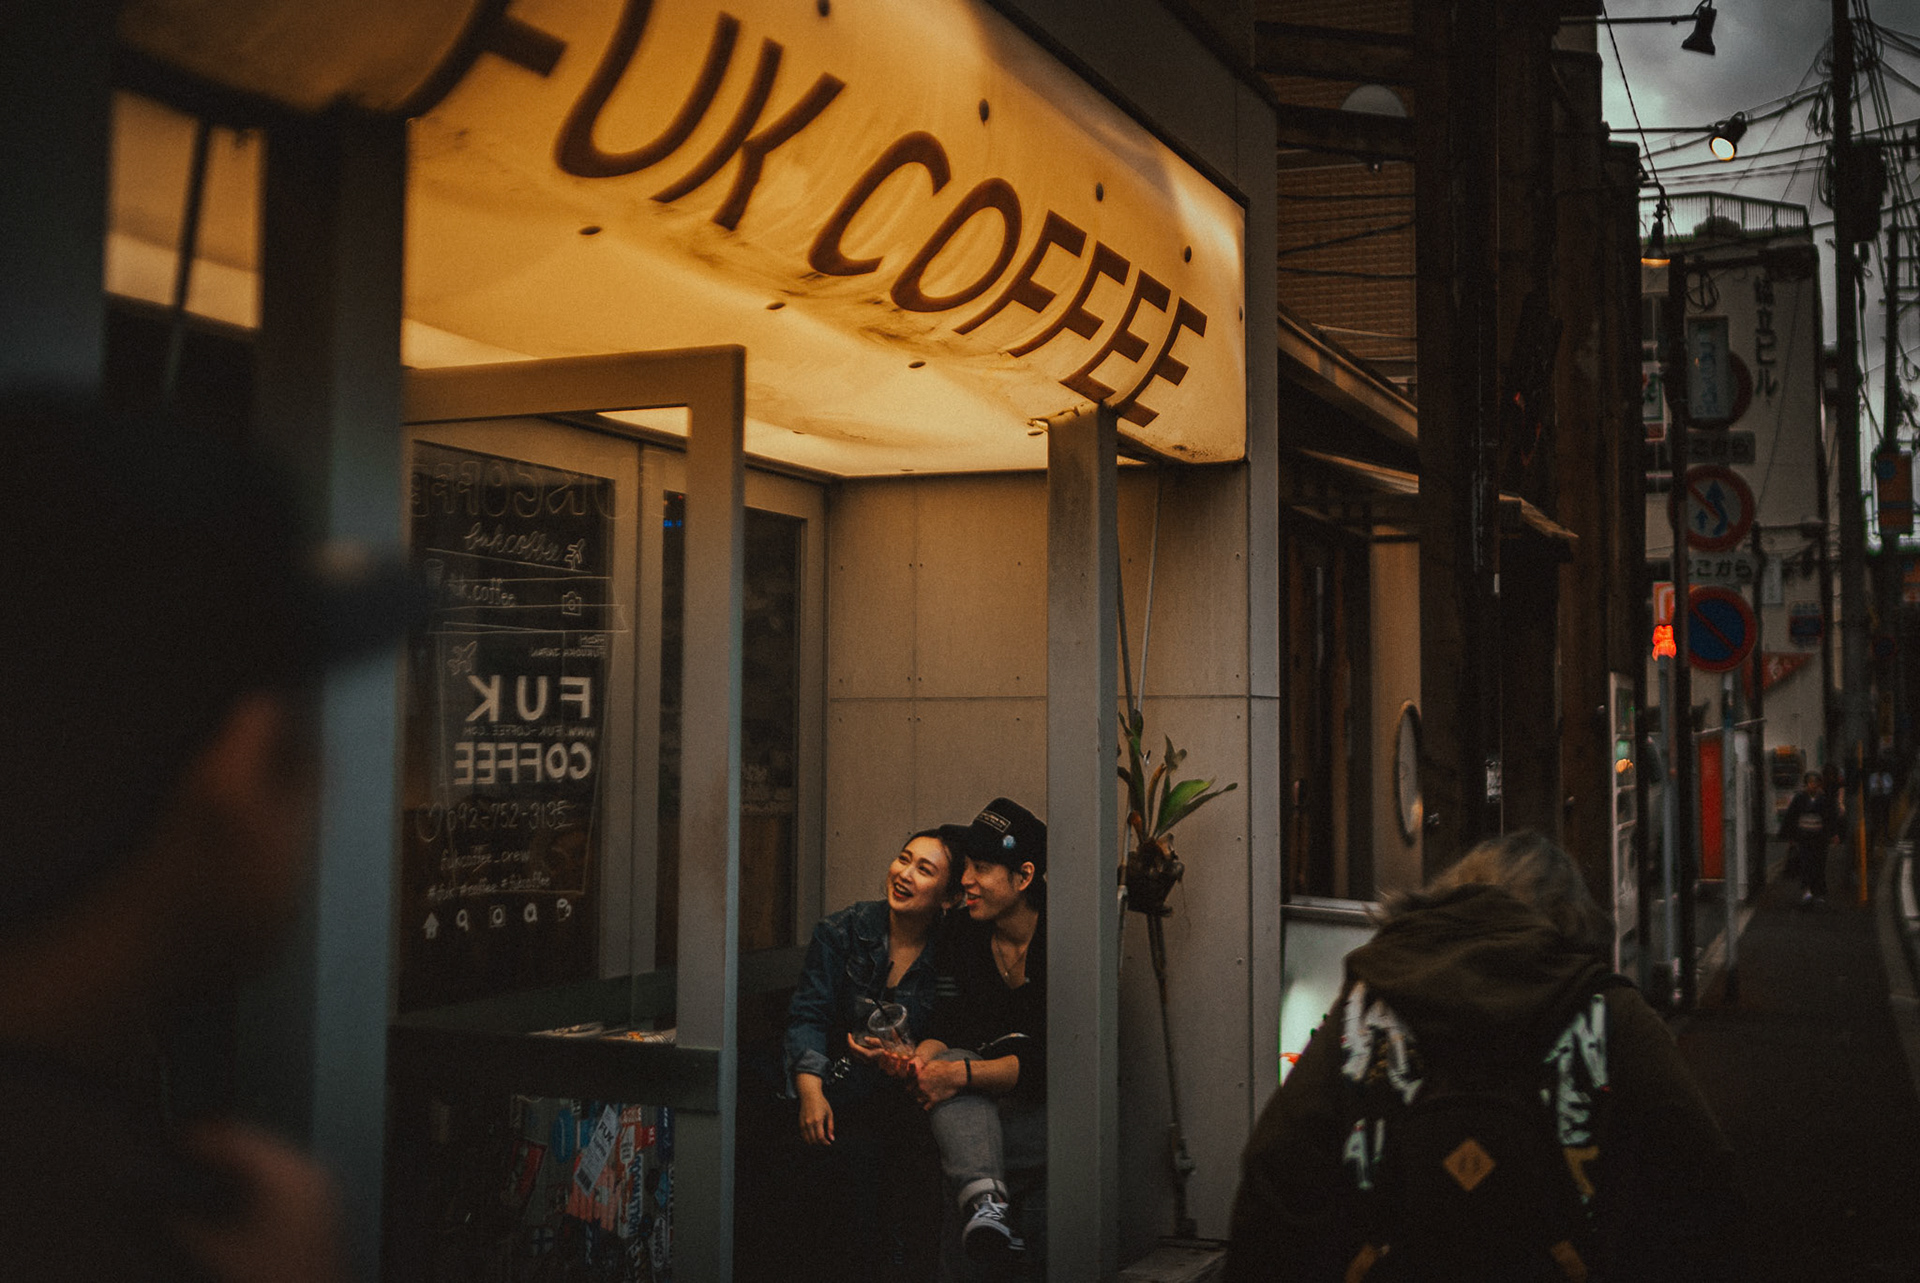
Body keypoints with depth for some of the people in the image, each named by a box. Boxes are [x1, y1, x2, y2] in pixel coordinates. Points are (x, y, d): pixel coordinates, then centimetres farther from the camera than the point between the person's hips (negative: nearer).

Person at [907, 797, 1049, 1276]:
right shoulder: (965, 935, 5)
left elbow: (1053, 1059, -22)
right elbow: (950, 1027, 0)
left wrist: (960, 1074, -29)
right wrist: (921, 1058, -24)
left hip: (1047, 1108, -5)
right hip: (985, 1107, 5)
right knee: (949, 1062, -28)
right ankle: (984, 1202, -45)